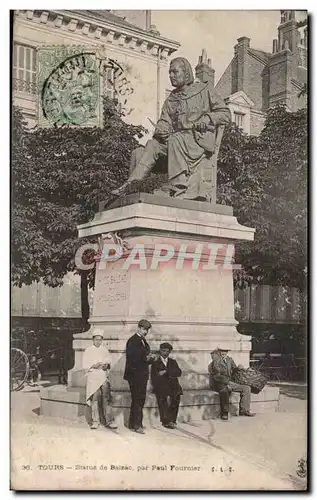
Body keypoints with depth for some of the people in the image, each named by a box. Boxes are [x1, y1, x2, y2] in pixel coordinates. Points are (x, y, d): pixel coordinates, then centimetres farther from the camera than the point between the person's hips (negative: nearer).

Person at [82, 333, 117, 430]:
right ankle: (95, 421, 1)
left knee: (106, 398, -5)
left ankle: (109, 421, -6)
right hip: (92, 376, -1)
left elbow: (109, 362, 14)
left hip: (104, 376, 2)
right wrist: (93, 366, -14)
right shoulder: (88, 351, 7)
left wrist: (106, 365, -8)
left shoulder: (105, 350, 14)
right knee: (94, 398, -5)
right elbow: (84, 365, 3)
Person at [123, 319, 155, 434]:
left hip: (142, 375, 9)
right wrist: (145, 358, -21)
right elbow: (131, 358, -18)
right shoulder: (132, 341, -10)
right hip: (135, 375, -9)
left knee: (140, 399, 13)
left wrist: (150, 358, 1)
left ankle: (133, 423, 21)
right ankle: (136, 425, -5)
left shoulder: (143, 341, 17)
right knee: (138, 400, -8)